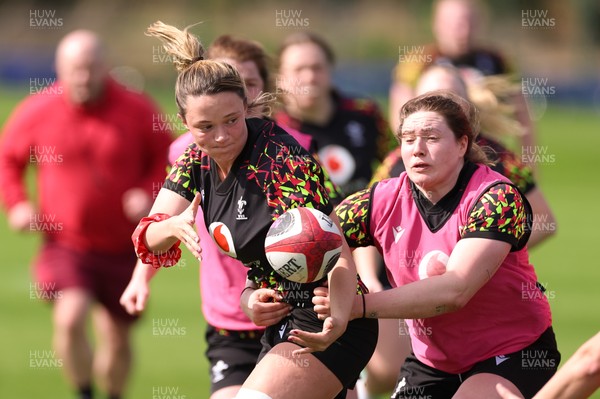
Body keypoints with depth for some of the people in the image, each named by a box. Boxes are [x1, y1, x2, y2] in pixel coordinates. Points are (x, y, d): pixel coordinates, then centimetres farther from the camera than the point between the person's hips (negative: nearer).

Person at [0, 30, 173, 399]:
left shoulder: (137, 110, -5)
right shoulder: (37, 112, -4)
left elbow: (168, 158, 7)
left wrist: (150, 194, -12)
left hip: (122, 247, 1)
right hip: (66, 244, -1)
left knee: (117, 339, 8)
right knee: (70, 317, -25)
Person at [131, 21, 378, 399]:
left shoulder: (284, 161, -22)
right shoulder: (197, 160, 0)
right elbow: (147, 240, -2)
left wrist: (338, 319, -47)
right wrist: (174, 227, -26)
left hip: (326, 325, -8)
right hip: (280, 326, 8)